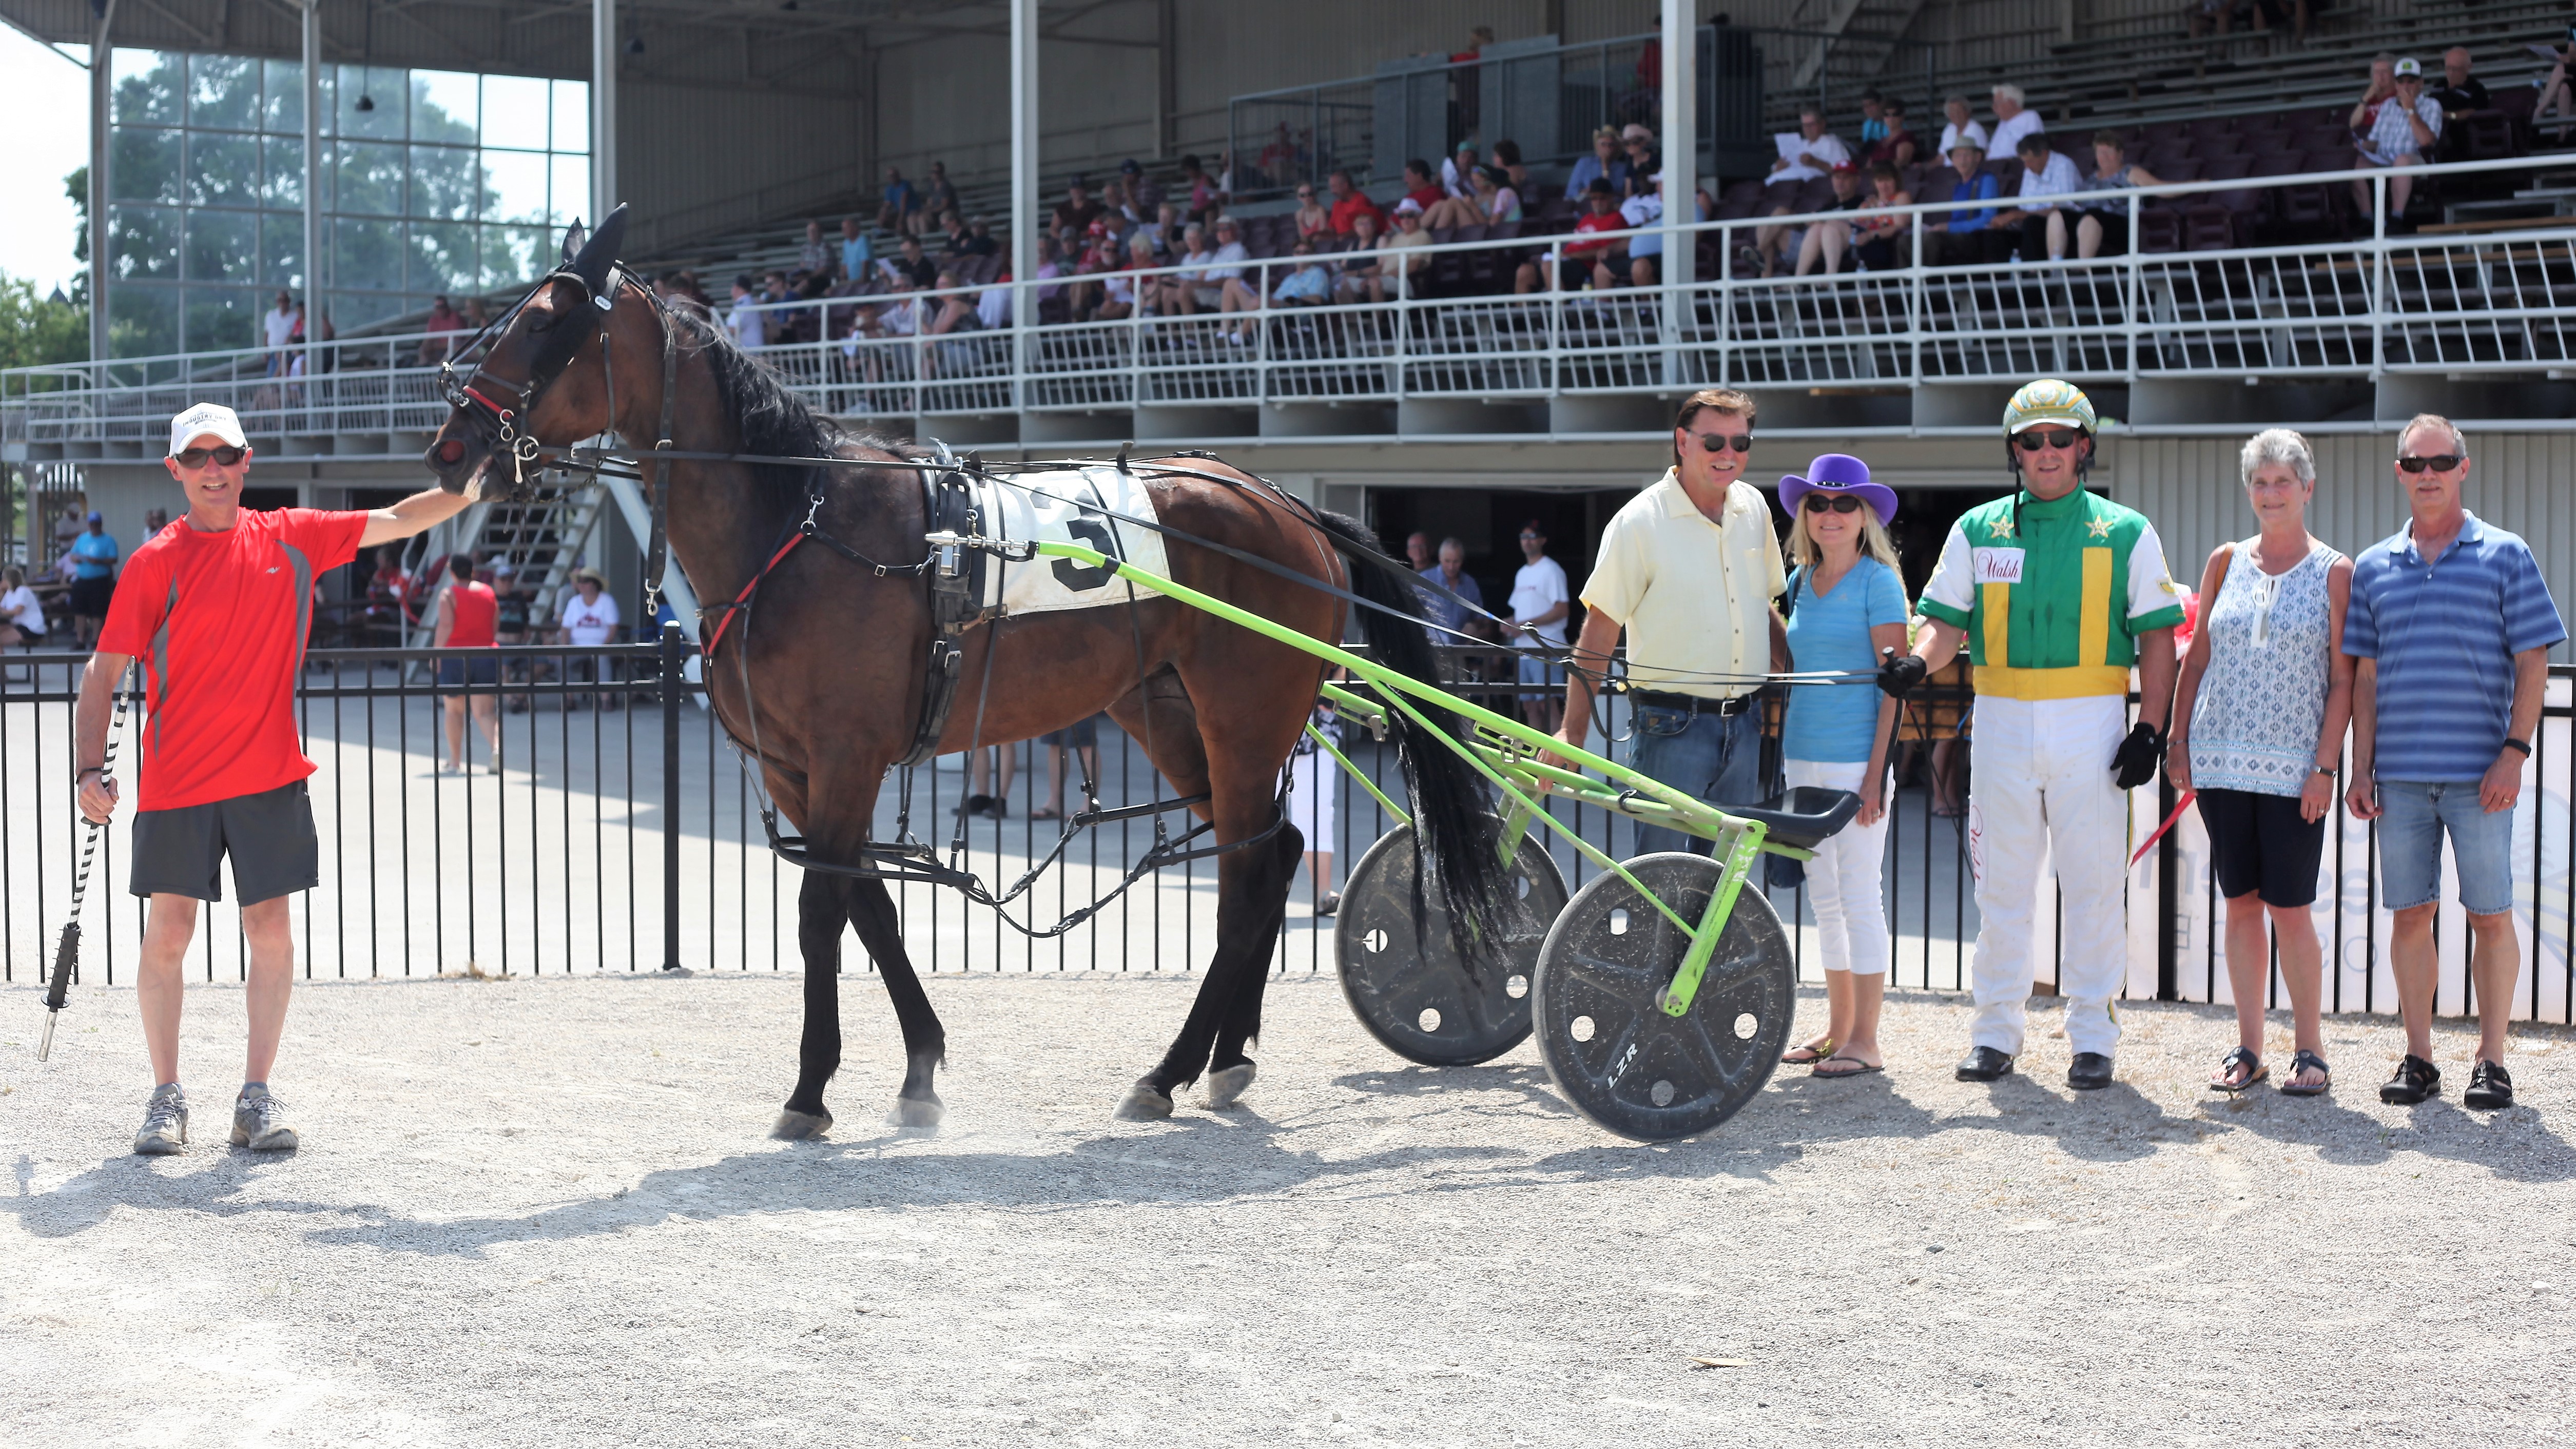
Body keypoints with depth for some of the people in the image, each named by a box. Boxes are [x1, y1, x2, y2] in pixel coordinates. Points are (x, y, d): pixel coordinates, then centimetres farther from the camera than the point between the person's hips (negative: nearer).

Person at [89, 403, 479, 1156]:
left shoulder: (292, 539, 4)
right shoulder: (155, 563, -2)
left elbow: (400, 521, 8)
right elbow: (102, 675, 0)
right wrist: (91, 770, -10)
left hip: (269, 776, 2)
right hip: (175, 780, -1)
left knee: (272, 932, 0)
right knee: (167, 935, 1)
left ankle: (258, 1095, 9)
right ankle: (166, 1097, 14)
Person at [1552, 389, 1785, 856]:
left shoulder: (1754, 508, 9)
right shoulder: (1640, 522, -9)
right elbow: (1598, 632, -9)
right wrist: (1572, 733, -14)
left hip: (1743, 725, 6)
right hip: (1671, 727, -6)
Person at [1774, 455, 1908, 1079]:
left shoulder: (1878, 581, -7)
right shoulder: (1800, 581, 12)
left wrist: (1877, 773, -16)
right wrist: (1780, 751, 15)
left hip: (1855, 759, -7)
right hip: (1803, 759, 7)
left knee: (1859, 897, -4)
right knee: (1824, 899, 12)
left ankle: (1865, 1041, 1)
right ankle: (1837, 1028, 20)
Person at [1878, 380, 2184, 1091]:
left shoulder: (2126, 532, 6)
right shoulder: (1978, 530, 10)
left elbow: (2156, 636, 4)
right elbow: (1949, 624, 8)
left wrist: (2149, 730, -5)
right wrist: (1918, 663, -14)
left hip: (2092, 727, -2)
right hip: (2002, 720, 2)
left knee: (2094, 883, 0)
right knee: (2002, 882, 5)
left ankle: (2092, 1033, 9)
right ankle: (1995, 1030, 14)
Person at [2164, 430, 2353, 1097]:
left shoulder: (2335, 573, 0)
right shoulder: (2226, 562, 9)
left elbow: (2342, 678, -2)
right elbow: (2197, 657, 13)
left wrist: (2325, 766, -9)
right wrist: (2177, 740, 6)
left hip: (2293, 764, -3)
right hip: (2221, 758, 3)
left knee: (2290, 908, -4)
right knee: (2241, 904, 6)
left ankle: (2309, 1049, 8)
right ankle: (2248, 1048, 14)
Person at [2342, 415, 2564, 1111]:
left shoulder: (2505, 556, 4)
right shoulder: (2373, 567, 12)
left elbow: (2532, 666, 1)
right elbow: (2364, 675, 12)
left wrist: (2513, 752, -9)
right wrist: (2359, 769, 5)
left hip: (2480, 773, -2)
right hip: (2400, 774, 3)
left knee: (2490, 916, 0)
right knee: (2410, 915, 4)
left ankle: (2491, 1062, 7)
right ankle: (2418, 1059, 12)